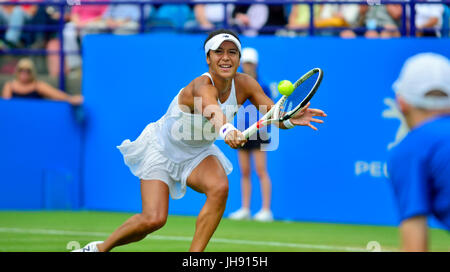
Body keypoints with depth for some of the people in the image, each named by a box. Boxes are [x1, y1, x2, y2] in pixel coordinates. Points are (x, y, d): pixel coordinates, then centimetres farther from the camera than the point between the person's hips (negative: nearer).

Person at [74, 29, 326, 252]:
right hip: (162, 149, -5)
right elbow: (213, 112, -58)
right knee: (153, 219, -15)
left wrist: (292, 119, -44)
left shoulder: (245, 85, -16)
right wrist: (227, 130, -79)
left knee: (219, 188, -27)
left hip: (198, 155, 5)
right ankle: (99, 248, 13)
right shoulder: (202, 86, -35)